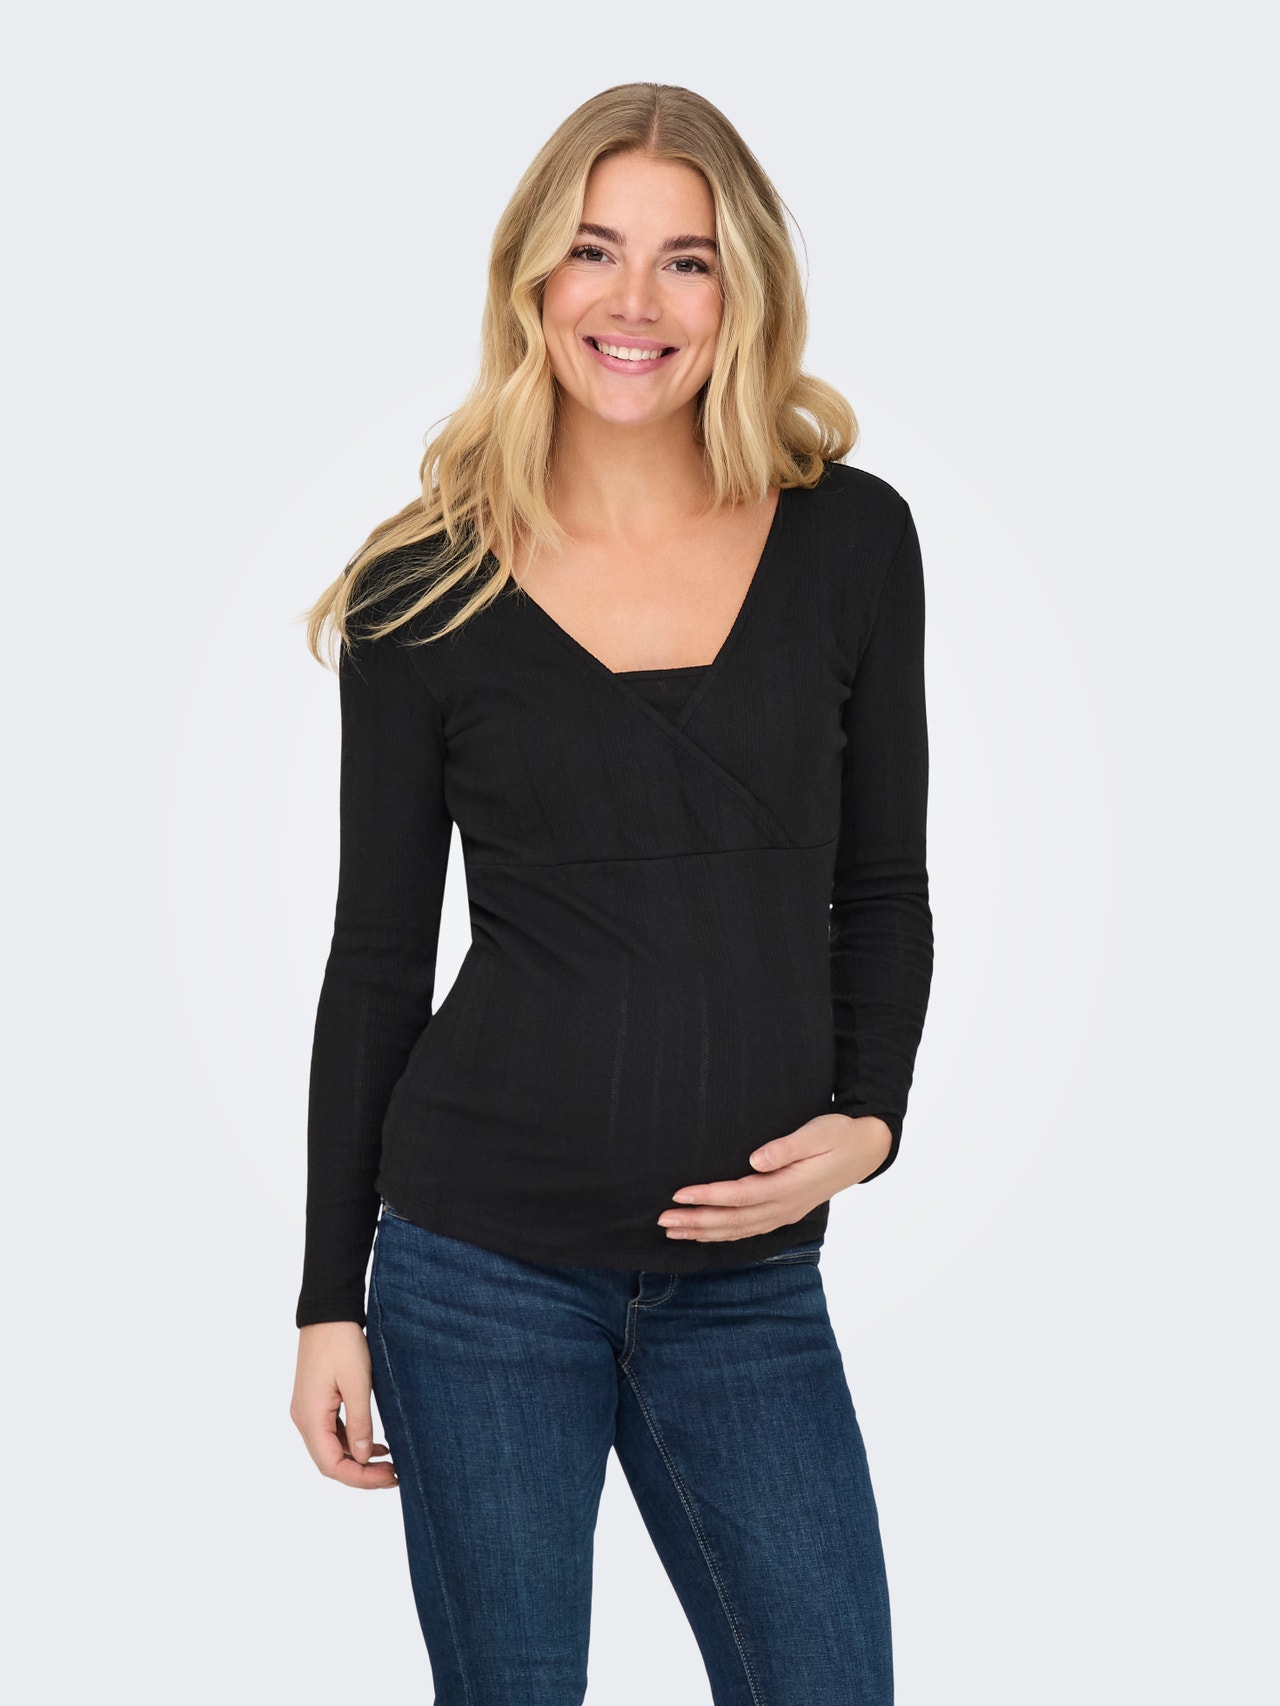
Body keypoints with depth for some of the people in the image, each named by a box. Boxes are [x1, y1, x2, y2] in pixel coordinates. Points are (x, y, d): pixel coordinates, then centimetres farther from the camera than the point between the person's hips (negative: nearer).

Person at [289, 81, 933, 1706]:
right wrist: (327, 1302, 3)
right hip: (482, 1266, -1)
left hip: (749, 1276, 2)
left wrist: (868, 1118, -7)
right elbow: (376, 963, 2)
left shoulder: (851, 541, 2)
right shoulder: (428, 591, -3)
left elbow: (880, 892, 10)